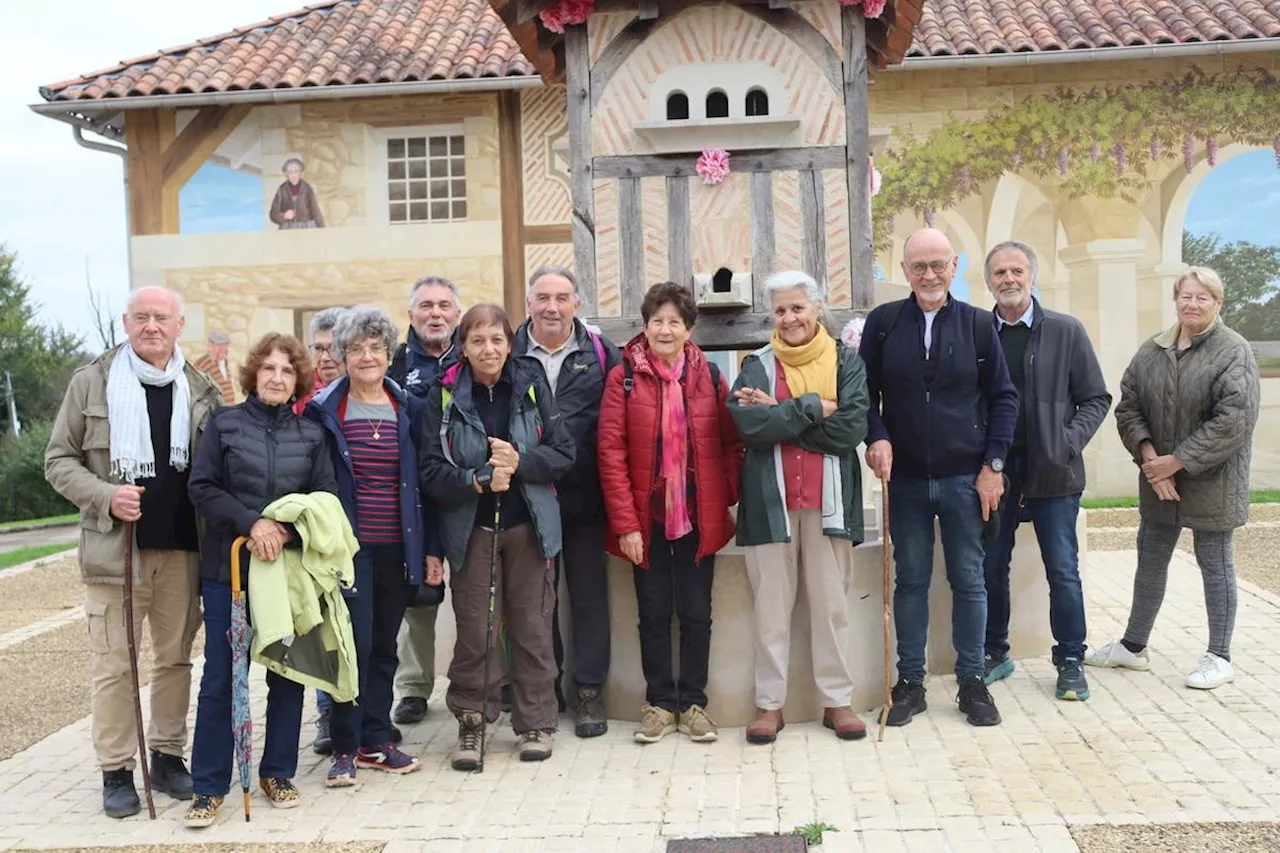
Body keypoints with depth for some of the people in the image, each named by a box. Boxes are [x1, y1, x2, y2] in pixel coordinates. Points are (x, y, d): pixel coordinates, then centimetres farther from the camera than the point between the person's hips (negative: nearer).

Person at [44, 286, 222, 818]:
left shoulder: (201, 390, 6)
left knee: (176, 658, 11)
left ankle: (168, 755, 24)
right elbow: (59, 460, 3)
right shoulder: (92, 382, 1)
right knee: (114, 664, 2)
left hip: (182, 548, 2)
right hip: (115, 546, -2)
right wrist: (105, 496, -15)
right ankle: (116, 771, 13)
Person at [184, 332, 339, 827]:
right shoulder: (224, 423, 2)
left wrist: (287, 531, -15)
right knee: (220, 677, 0)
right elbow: (201, 488, -4)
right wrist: (252, 522, -17)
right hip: (228, 567, -2)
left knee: (287, 674, 8)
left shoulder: (310, 434, 8)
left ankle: (278, 773, 22)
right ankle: (209, 787, 9)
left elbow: (325, 497, 3)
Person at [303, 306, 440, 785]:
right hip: (348, 547, -3)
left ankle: (376, 741, 23)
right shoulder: (324, 411, -1)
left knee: (384, 646, 11)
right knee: (354, 643, -6)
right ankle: (345, 748, 7)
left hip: (397, 548, 4)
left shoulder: (407, 409, 8)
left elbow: (422, 482, 9)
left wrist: (430, 547, 6)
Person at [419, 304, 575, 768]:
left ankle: (536, 722, 21)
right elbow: (432, 470, -7)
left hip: (528, 524, 1)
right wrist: (478, 480, -22)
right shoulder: (444, 395, -4)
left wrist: (519, 462, -18)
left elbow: (563, 452, -2)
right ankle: (471, 723, 19)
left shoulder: (532, 385, -1)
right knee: (474, 630, 3)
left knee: (532, 626, 7)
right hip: (470, 528, -1)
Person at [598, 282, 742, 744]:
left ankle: (693, 702, 21)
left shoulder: (709, 376, 2)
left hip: (698, 516, 1)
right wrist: (624, 522, -12)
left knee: (697, 613, 8)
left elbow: (732, 443, 7)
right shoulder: (623, 377, -4)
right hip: (647, 517, -1)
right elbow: (611, 452, -8)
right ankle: (658, 702, 21)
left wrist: (726, 497, -5)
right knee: (654, 613, 8)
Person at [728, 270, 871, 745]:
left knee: (832, 603, 6)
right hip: (770, 500, 0)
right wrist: (814, 407, -12)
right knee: (771, 606, 5)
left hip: (829, 500, 0)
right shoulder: (756, 366, 5)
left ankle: (837, 701, 17)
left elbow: (851, 429, -11)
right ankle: (769, 704, 14)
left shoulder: (846, 363, 4)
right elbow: (750, 424, -13)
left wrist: (779, 415, -11)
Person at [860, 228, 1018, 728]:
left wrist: (993, 464, -3)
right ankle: (910, 683, 19)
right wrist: (876, 437, -11)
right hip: (905, 479, 0)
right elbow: (864, 391, 6)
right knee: (910, 581, 9)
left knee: (969, 580, 7)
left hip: (965, 479, 0)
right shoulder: (883, 323, 1)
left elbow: (1003, 397, 3)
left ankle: (972, 682, 20)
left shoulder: (978, 324, 1)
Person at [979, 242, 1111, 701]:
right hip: (994, 471, 1)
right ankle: (995, 654, 26)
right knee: (991, 568, 10)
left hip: (1052, 473, -1)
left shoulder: (1066, 331, 0)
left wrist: (1070, 442, -11)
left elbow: (1096, 398, 3)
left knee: (1063, 570, 4)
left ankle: (1070, 660, 18)